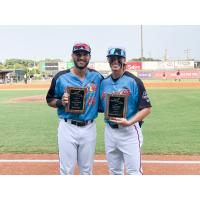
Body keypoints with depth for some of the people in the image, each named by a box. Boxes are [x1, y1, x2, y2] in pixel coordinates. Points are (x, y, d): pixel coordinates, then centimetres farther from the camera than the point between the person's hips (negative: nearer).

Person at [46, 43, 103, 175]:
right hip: (68, 128, -2)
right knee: (66, 170, 4)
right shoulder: (61, 77, -5)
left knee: (87, 169, 16)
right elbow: (50, 100, 4)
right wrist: (61, 102, -16)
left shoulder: (97, 77, 2)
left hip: (89, 128, 3)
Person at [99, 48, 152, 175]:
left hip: (129, 131, -5)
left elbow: (146, 108, -11)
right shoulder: (104, 82, 8)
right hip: (109, 130, 6)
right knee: (114, 171, 17)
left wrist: (129, 122, -22)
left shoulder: (133, 81, -8)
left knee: (134, 171, -2)